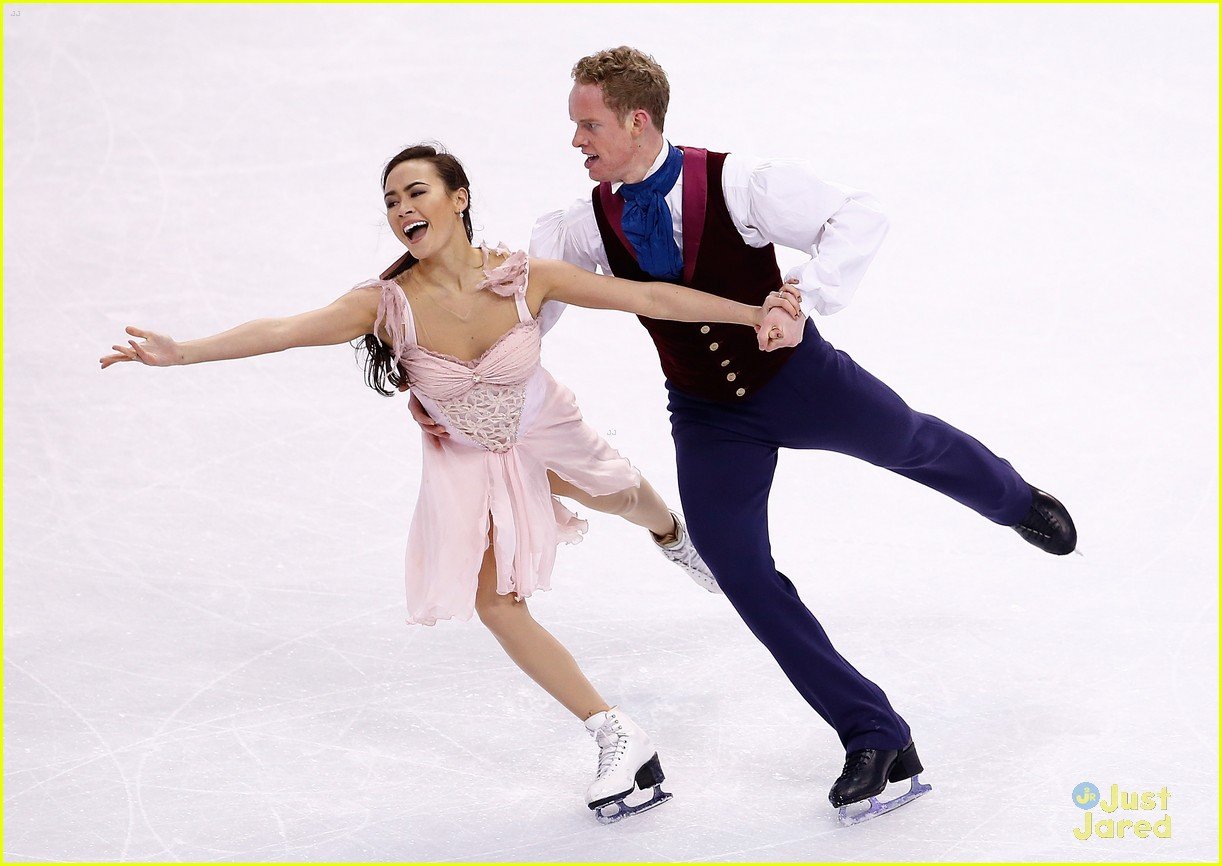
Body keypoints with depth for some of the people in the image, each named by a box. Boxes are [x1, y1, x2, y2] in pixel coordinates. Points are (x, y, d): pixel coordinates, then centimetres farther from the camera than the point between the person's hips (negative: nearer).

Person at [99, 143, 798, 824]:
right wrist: (178, 351, -54)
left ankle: (673, 533, 69)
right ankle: (620, 737, 11)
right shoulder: (389, 304, -31)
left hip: (543, 432, 0)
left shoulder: (527, 278, -30)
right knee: (494, 602, -5)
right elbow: (282, 330, -42)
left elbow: (651, 297, -25)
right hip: (468, 460, 0)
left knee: (619, 496, 26)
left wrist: (752, 310, -28)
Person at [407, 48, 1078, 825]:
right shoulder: (588, 226, -14)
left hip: (800, 377, -3)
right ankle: (876, 741, 11)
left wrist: (808, 294, -44)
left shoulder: (737, 183, -27)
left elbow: (860, 218, -30)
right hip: (708, 419, 3)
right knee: (743, 577, -3)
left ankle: (1018, 502, 61)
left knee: (913, 443, 21)